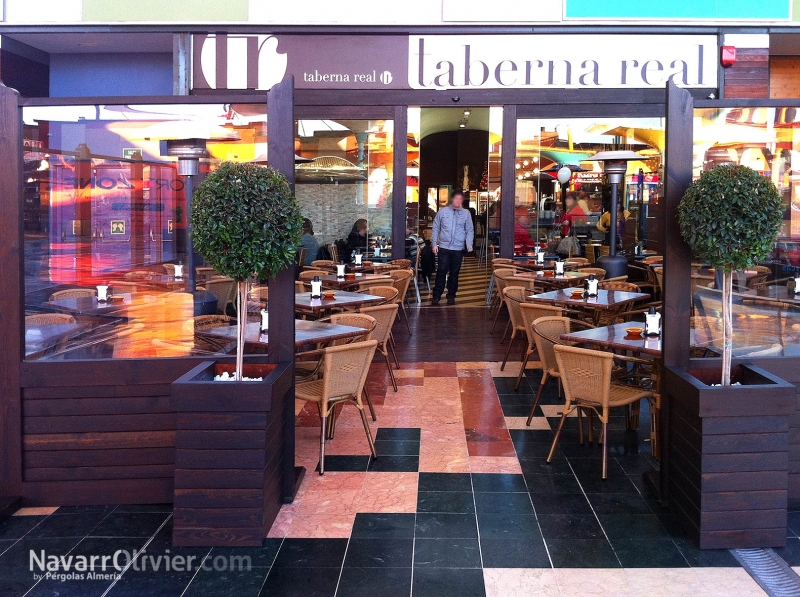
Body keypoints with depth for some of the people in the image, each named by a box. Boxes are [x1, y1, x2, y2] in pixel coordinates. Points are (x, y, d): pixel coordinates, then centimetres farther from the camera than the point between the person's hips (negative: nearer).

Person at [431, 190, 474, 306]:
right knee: (441, 271, -6)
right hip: (444, 247, -1)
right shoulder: (442, 211, 3)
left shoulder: (466, 213, 4)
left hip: (458, 249, 1)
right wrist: (434, 244, 0)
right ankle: (437, 295, 2)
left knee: (454, 273, 8)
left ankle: (451, 296, 18)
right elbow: (436, 228, 6)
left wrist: (469, 245, -7)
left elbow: (470, 231, 5)